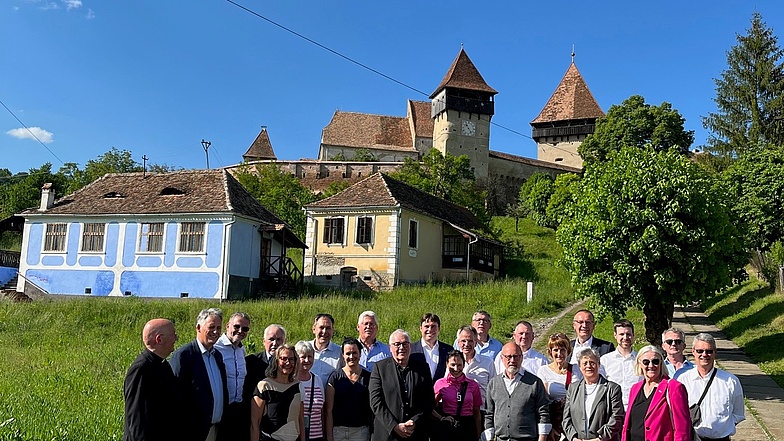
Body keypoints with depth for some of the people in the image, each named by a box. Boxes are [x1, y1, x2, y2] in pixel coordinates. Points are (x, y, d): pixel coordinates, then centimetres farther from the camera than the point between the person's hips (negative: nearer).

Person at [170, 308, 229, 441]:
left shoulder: (218, 355, 10)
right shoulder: (183, 355, -13)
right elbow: (176, 394, -16)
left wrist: (223, 422, 11)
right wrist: (184, 429, -16)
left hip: (216, 429, 7)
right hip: (193, 430, -7)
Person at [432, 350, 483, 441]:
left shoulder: (473, 385, 2)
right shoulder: (440, 383, -1)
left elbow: (477, 413, 8)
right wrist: (441, 418, -10)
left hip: (467, 428, 1)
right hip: (446, 428, -1)